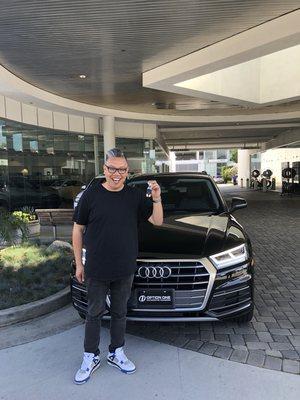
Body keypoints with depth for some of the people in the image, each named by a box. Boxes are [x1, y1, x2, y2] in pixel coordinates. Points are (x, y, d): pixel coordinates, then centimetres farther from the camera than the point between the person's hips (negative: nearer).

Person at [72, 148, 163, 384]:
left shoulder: (135, 196, -2)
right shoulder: (91, 195, -7)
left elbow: (158, 221, 0)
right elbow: (78, 230, -1)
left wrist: (157, 199, -18)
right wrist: (78, 263, -1)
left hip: (125, 269, 2)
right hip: (96, 269, -2)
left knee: (120, 312, 17)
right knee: (95, 313, 13)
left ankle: (117, 353, 37)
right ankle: (91, 357, 32)